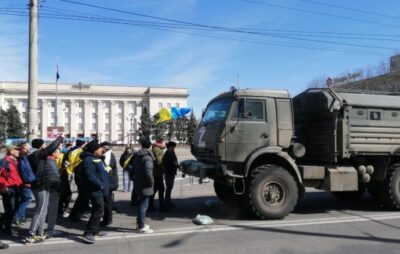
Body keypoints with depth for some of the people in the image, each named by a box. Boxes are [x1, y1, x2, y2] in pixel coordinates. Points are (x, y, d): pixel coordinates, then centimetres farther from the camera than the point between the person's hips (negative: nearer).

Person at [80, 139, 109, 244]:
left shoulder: (96, 158, 14)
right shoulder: (89, 160, -20)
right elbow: (90, 176, -30)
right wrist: (101, 185, -23)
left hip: (99, 190, 11)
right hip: (96, 190, -11)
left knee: (97, 210, 20)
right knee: (98, 210, -11)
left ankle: (95, 229, 33)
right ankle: (88, 233, -7)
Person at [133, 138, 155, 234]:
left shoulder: (137, 156, 9)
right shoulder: (147, 157, -18)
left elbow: (134, 168, 14)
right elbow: (148, 172, -27)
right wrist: (151, 182, -14)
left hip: (138, 184, 9)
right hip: (145, 186, -9)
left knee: (141, 204, 20)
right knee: (143, 205, -2)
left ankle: (139, 223, 31)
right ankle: (141, 227, 4)